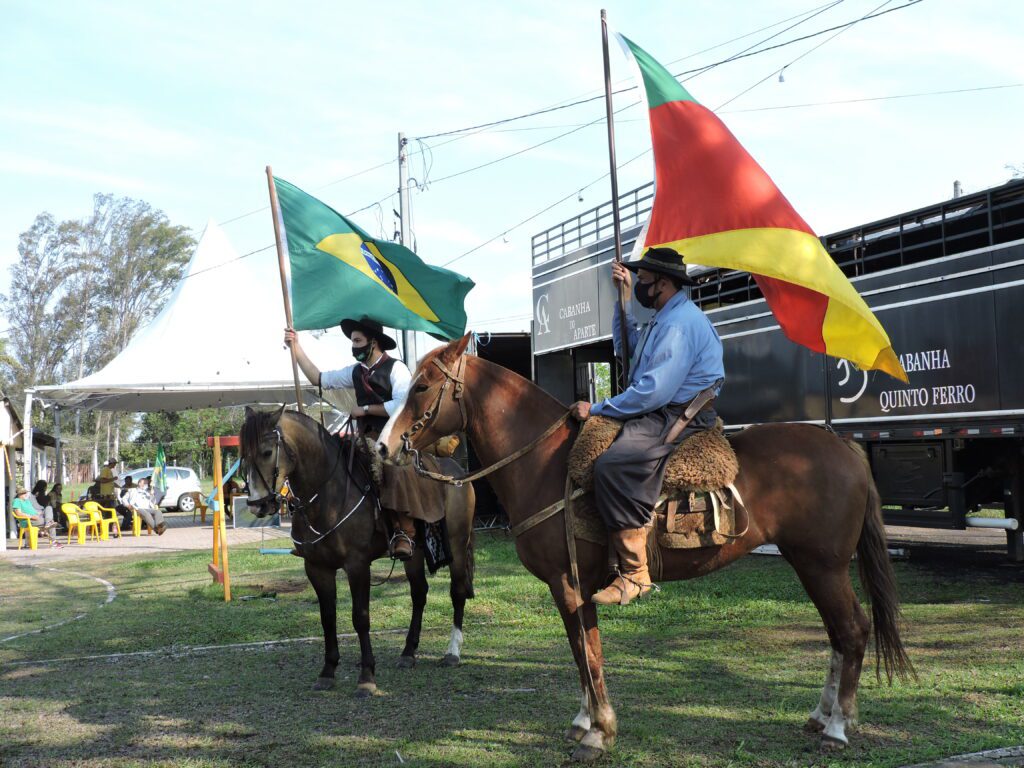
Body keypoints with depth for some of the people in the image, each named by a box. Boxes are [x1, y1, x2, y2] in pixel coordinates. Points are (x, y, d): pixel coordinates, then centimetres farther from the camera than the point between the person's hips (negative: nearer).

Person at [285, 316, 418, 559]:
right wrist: (296, 347, 16)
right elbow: (319, 379, 19)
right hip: (367, 439, 7)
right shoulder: (356, 372, 16)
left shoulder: (396, 368, -5)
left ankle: (405, 533, -22)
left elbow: (402, 407, -16)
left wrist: (365, 409, -8)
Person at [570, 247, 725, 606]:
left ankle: (634, 572, -28)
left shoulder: (681, 323, -16)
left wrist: (597, 410, -18)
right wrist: (624, 298, 27)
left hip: (677, 418, -12)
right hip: (658, 414, 12)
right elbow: (628, 351, 34)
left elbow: (655, 390, -24)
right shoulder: (665, 320, 20)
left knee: (612, 466, -32)